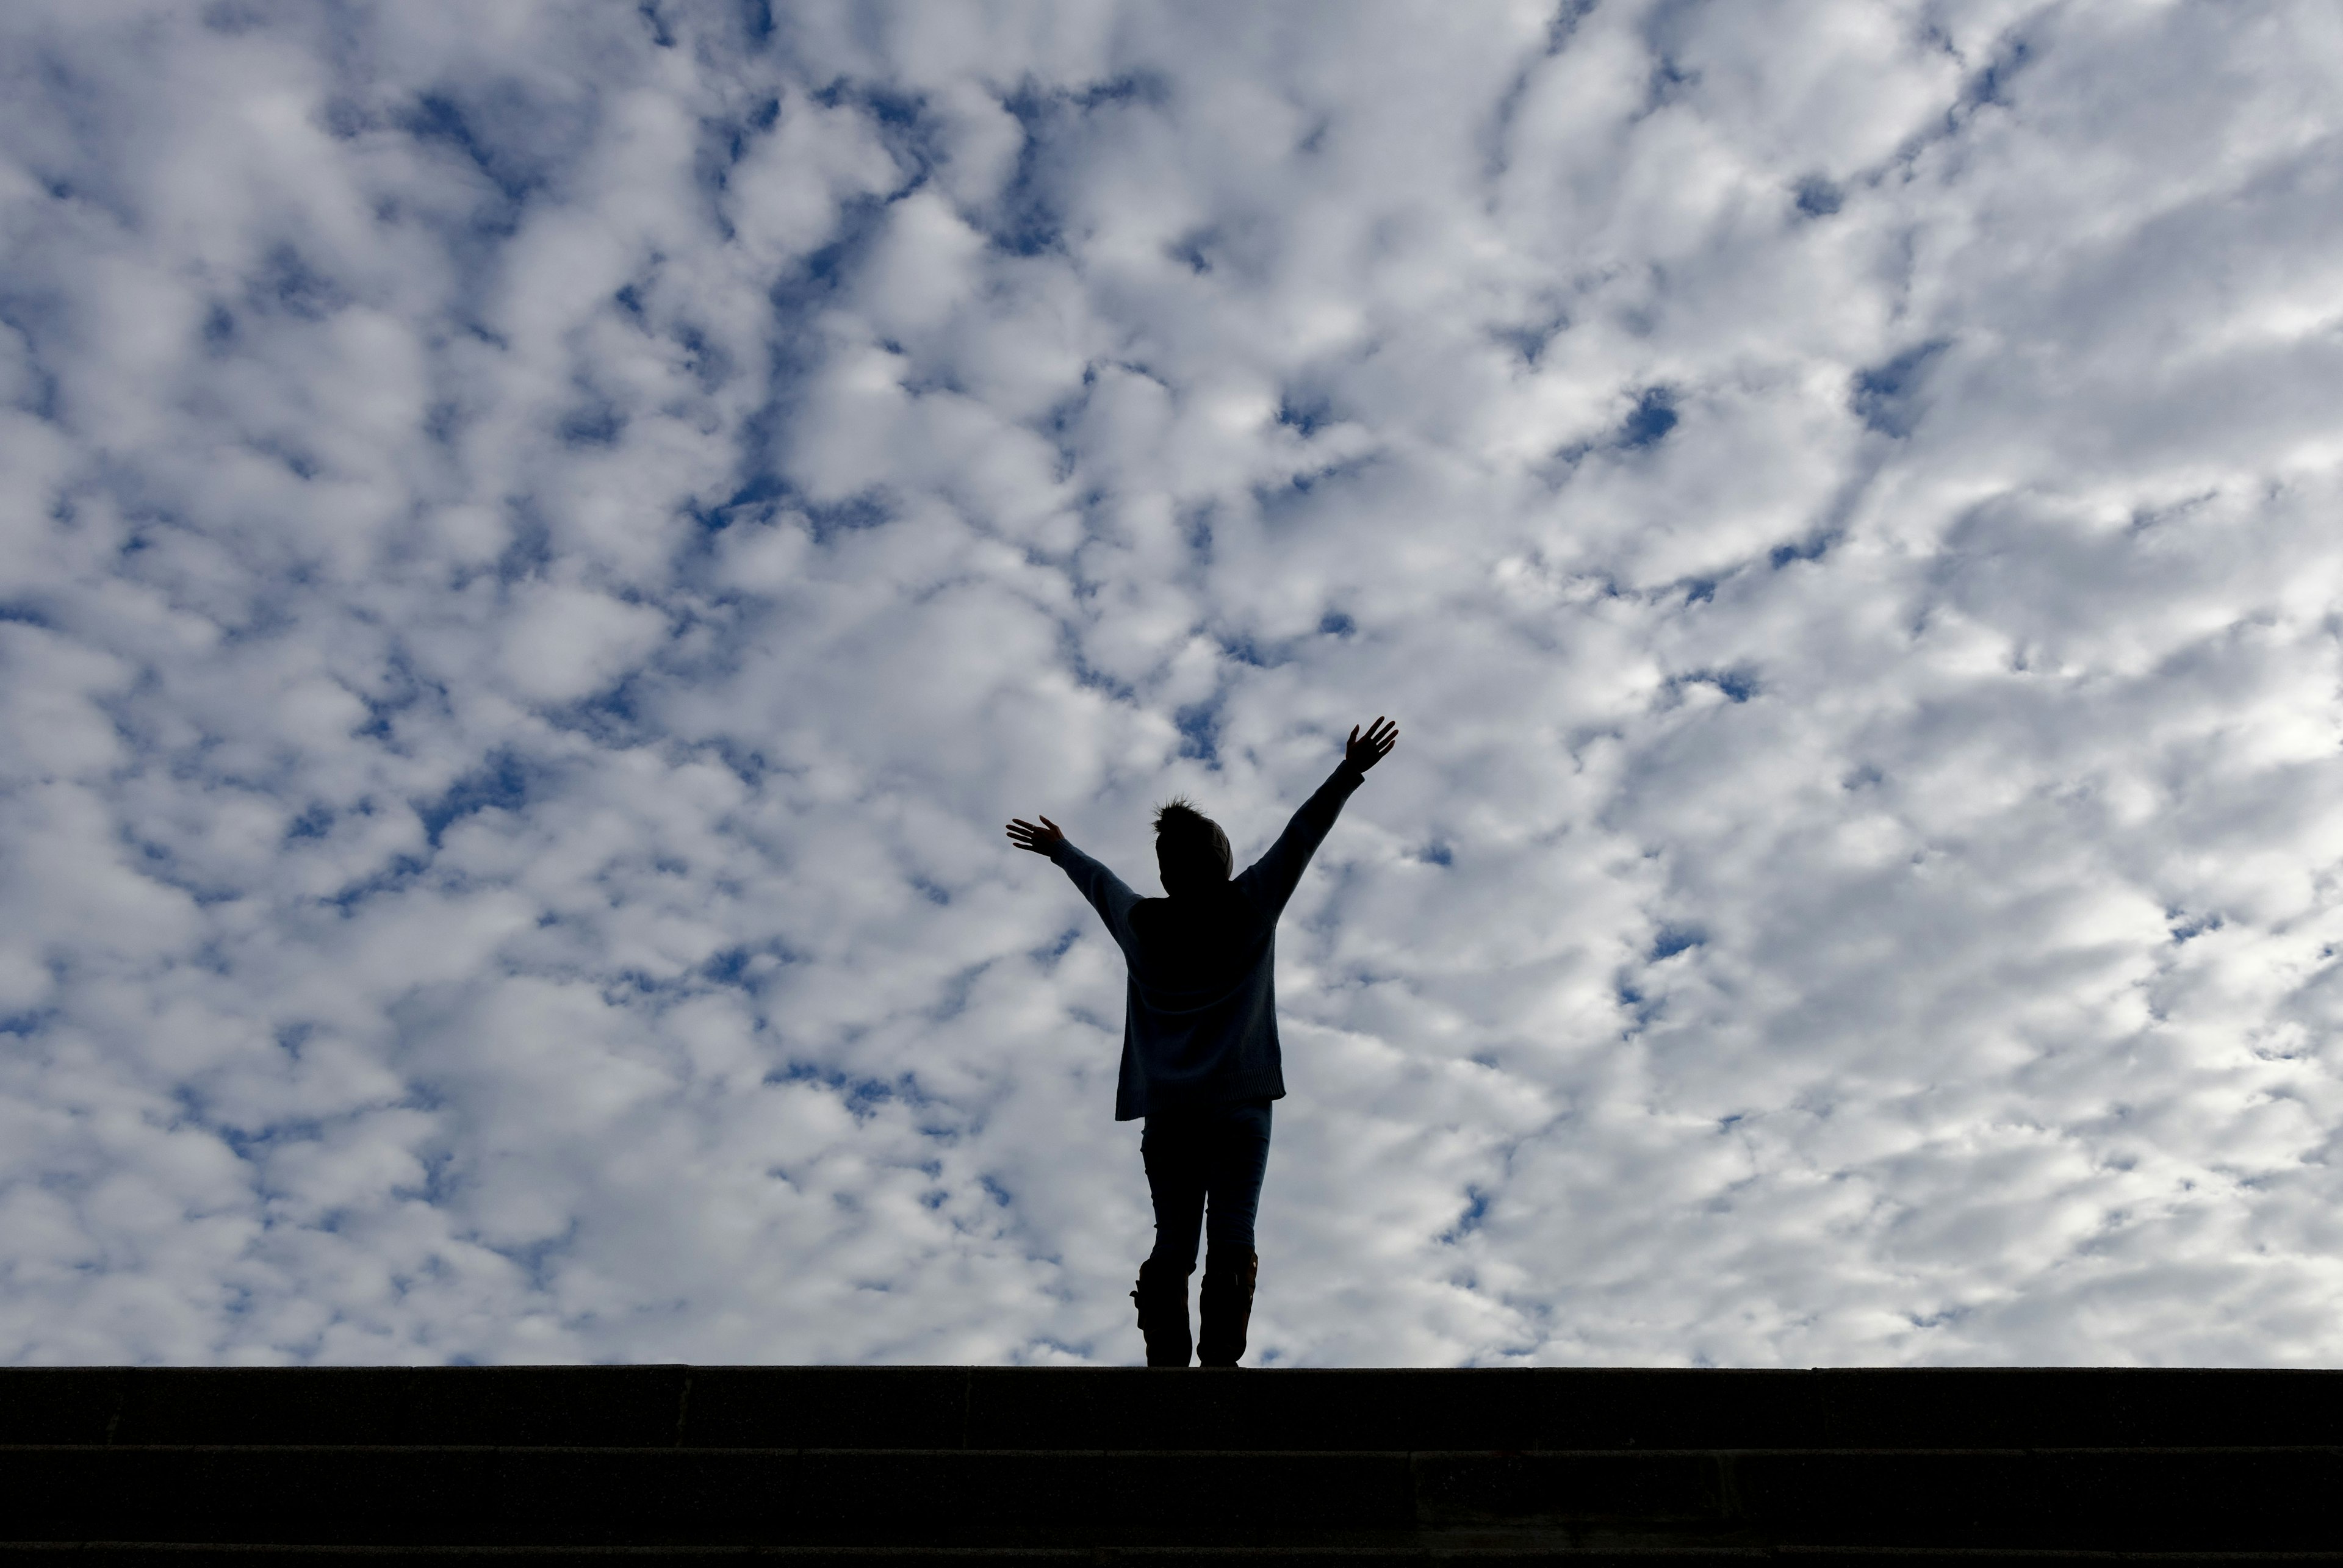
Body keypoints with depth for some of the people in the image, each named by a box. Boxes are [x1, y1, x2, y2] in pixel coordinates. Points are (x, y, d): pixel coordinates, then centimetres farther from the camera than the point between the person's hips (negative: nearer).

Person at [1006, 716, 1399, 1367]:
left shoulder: (1140, 924, 9)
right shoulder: (1248, 911, 1)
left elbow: (1098, 880, 27)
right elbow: (1299, 838, 2)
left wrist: (1058, 848, 45)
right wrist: (1349, 774, 5)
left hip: (1166, 1111, 3)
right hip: (1240, 1103, -3)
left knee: (1171, 1246, 2)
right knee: (1232, 1240, -8)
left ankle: (1167, 1363, -8)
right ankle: (1220, 1359, -19)